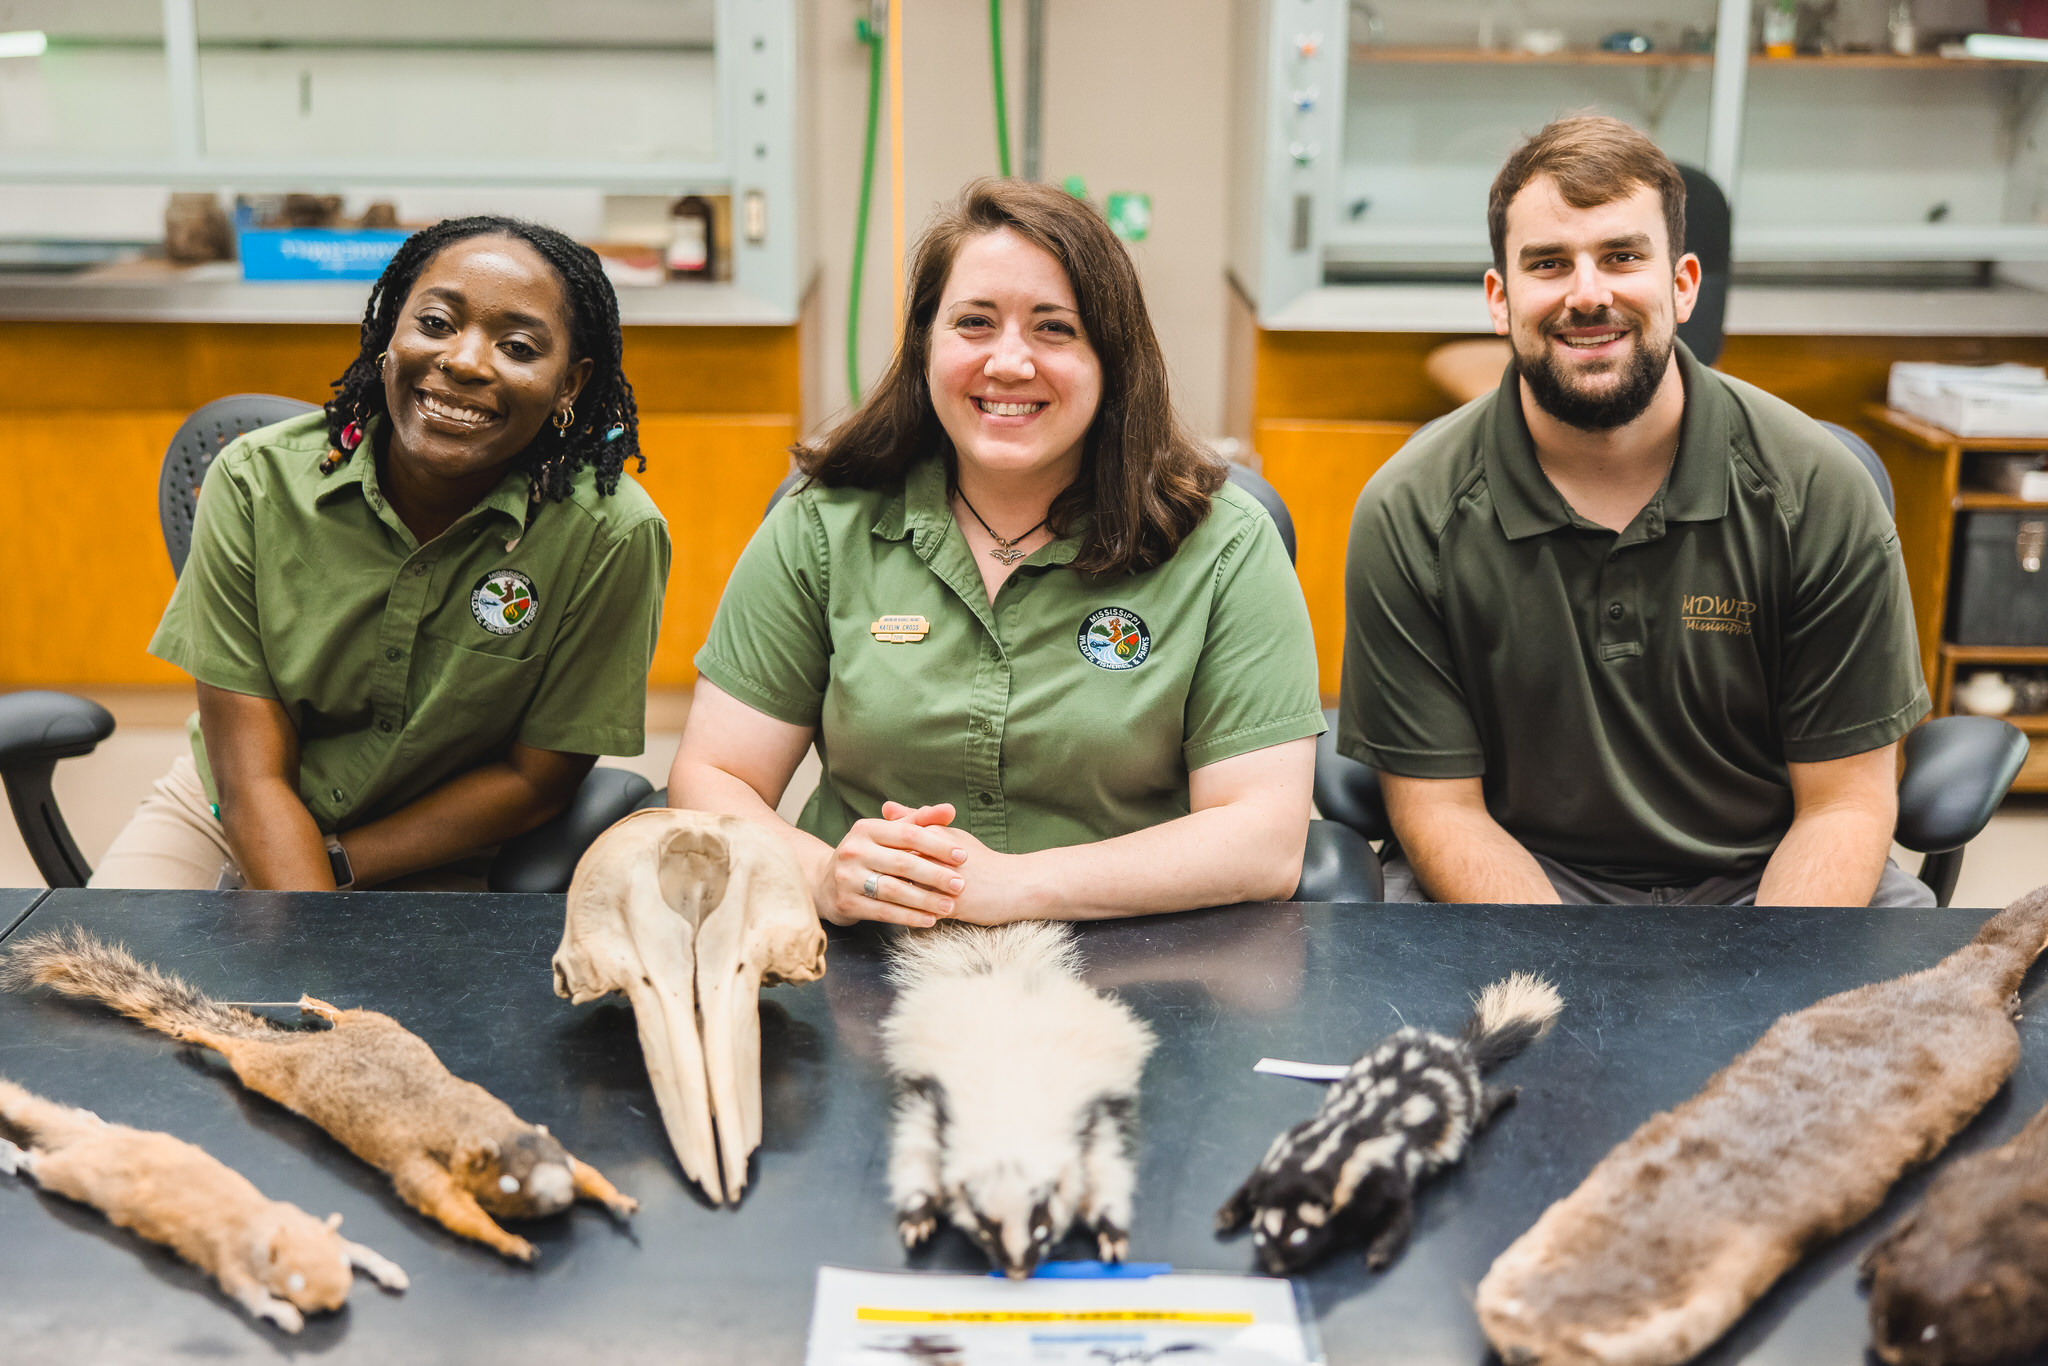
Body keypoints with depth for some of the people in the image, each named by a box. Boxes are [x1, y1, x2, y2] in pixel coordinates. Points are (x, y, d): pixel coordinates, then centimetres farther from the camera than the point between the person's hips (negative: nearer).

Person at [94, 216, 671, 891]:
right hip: (221, 816, 0)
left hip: (431, 865, 1)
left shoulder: (611, 537, -21)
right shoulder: (255, 482, -16)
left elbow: (537, 779, -10)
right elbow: (252, 781, -17)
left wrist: (332, 863, -15)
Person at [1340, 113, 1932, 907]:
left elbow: (1844, 803, -5)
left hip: (1769, 878, 1)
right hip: (1519, 880, 0)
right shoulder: (1409, 515, -10)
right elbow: (1439, 806, -7)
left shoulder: (1820, 492, -8)